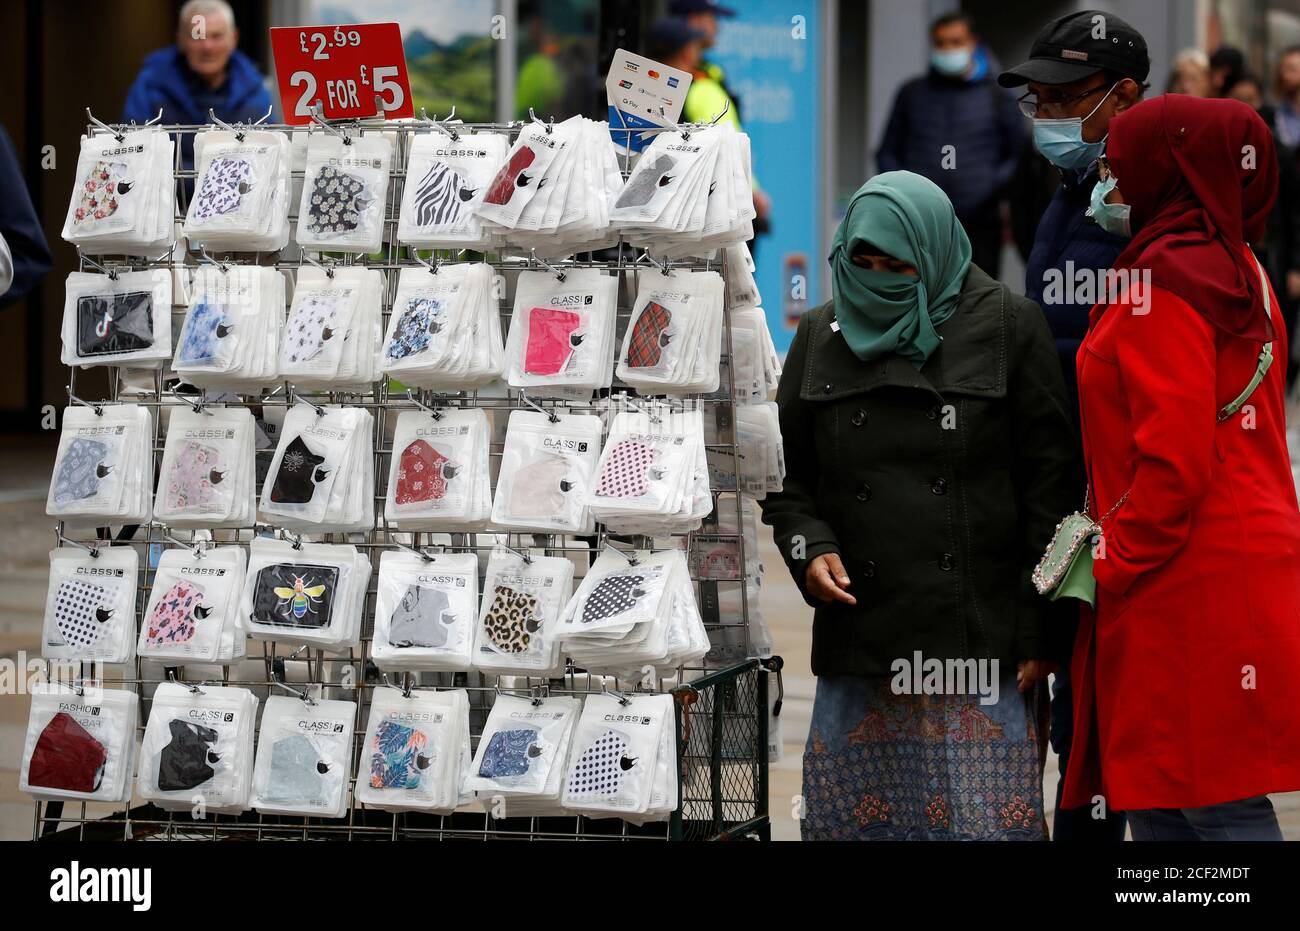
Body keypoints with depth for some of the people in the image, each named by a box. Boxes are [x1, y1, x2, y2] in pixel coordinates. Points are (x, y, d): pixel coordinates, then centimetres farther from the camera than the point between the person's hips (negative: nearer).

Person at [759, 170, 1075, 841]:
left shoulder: (1009, 327, 2)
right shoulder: (821, 337, 13)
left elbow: (1050, 479, 0)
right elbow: (787, 476, 18)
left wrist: (1039, 632, -5)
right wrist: (808, 547, -4)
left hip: (982, 641, -3)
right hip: (859, 635, 3)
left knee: (986, 818, -6)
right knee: (851, 816, 3)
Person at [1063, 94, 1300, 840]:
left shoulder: (1165, 282, -14)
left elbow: (1174, 461, -21)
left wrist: (1106, 567, -11)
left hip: (1185, 589, -10)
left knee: (1223, 811, -7)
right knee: (1154, 805, 12)